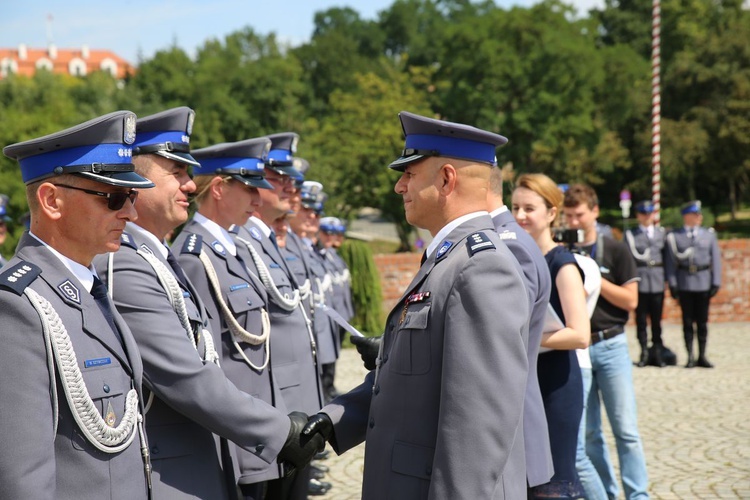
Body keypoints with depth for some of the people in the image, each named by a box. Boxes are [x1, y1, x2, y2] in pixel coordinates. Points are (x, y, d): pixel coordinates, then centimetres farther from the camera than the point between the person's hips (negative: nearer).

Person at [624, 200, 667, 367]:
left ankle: (658, 352, 8)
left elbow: (666, 255, 12)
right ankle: (644, 352, 6)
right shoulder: (630, 234, 6)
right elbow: (631, 256, 0)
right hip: (640, 280, -2)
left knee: (656, 319, 3)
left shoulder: (661, 233, 13)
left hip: (658, 280, 2)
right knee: (641, 319, 1)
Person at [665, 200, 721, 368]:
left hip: (704, 283, 1)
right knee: (687, 321, 3)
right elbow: (671, 262, 1)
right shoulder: (674, 237, 3)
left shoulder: (709, 235, 8)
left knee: (702, 321, 5)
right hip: (685, 283, -1)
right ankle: (690, 357, 8)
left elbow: (715, 260, 6)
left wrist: (716, 283, -1)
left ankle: (702, 356, 12)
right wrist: (672, 285, -6)